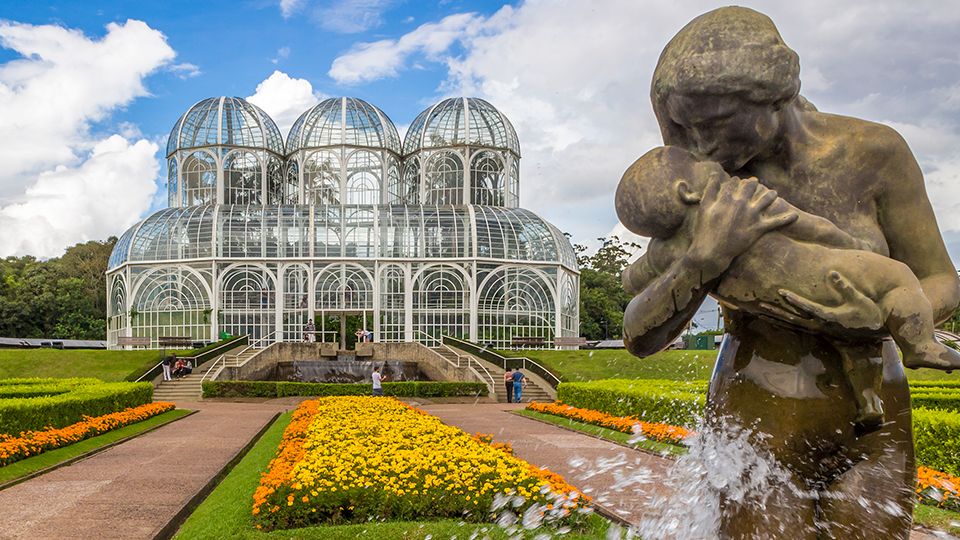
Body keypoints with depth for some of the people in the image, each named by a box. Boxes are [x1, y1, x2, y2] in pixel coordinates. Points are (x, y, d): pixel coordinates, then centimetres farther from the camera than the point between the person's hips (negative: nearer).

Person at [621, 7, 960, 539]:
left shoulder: (874, 150, -12)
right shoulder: (705, 192, -10)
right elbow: (640, 338, -14)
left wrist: (875, 323, -25)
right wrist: (703, 257, -33)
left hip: (868, 430, 1)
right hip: (758, 424, 0)